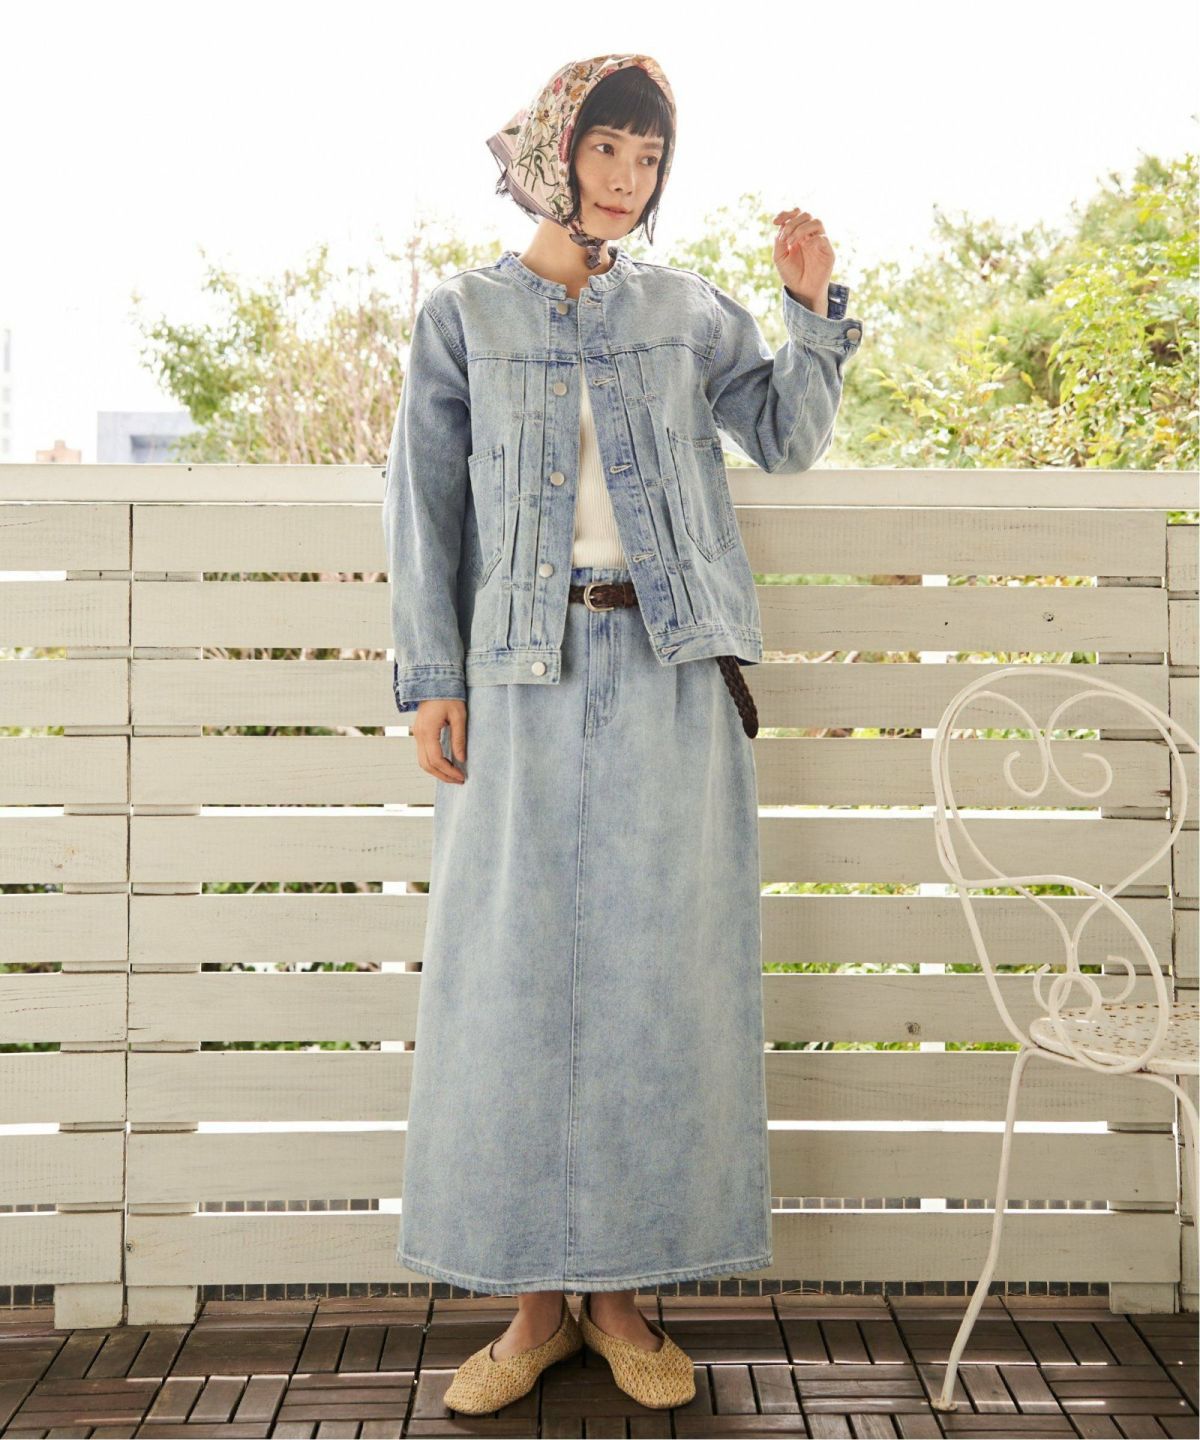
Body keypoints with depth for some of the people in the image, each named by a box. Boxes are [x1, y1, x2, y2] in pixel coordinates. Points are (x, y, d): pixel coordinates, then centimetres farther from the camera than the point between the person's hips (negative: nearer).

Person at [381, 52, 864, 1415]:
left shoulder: (683, 308, 12)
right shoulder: (462, 314, 7)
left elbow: (789, 437, 13)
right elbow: (427, 509, 4)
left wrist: (813, 308, -1)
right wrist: (431, 680, -4)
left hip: (669, 670, 1)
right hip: (525, 676, -1)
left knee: (656, 964, 1)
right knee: (515, 969, -1)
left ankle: (621, 1289, 13)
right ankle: (537, 1301, 10)